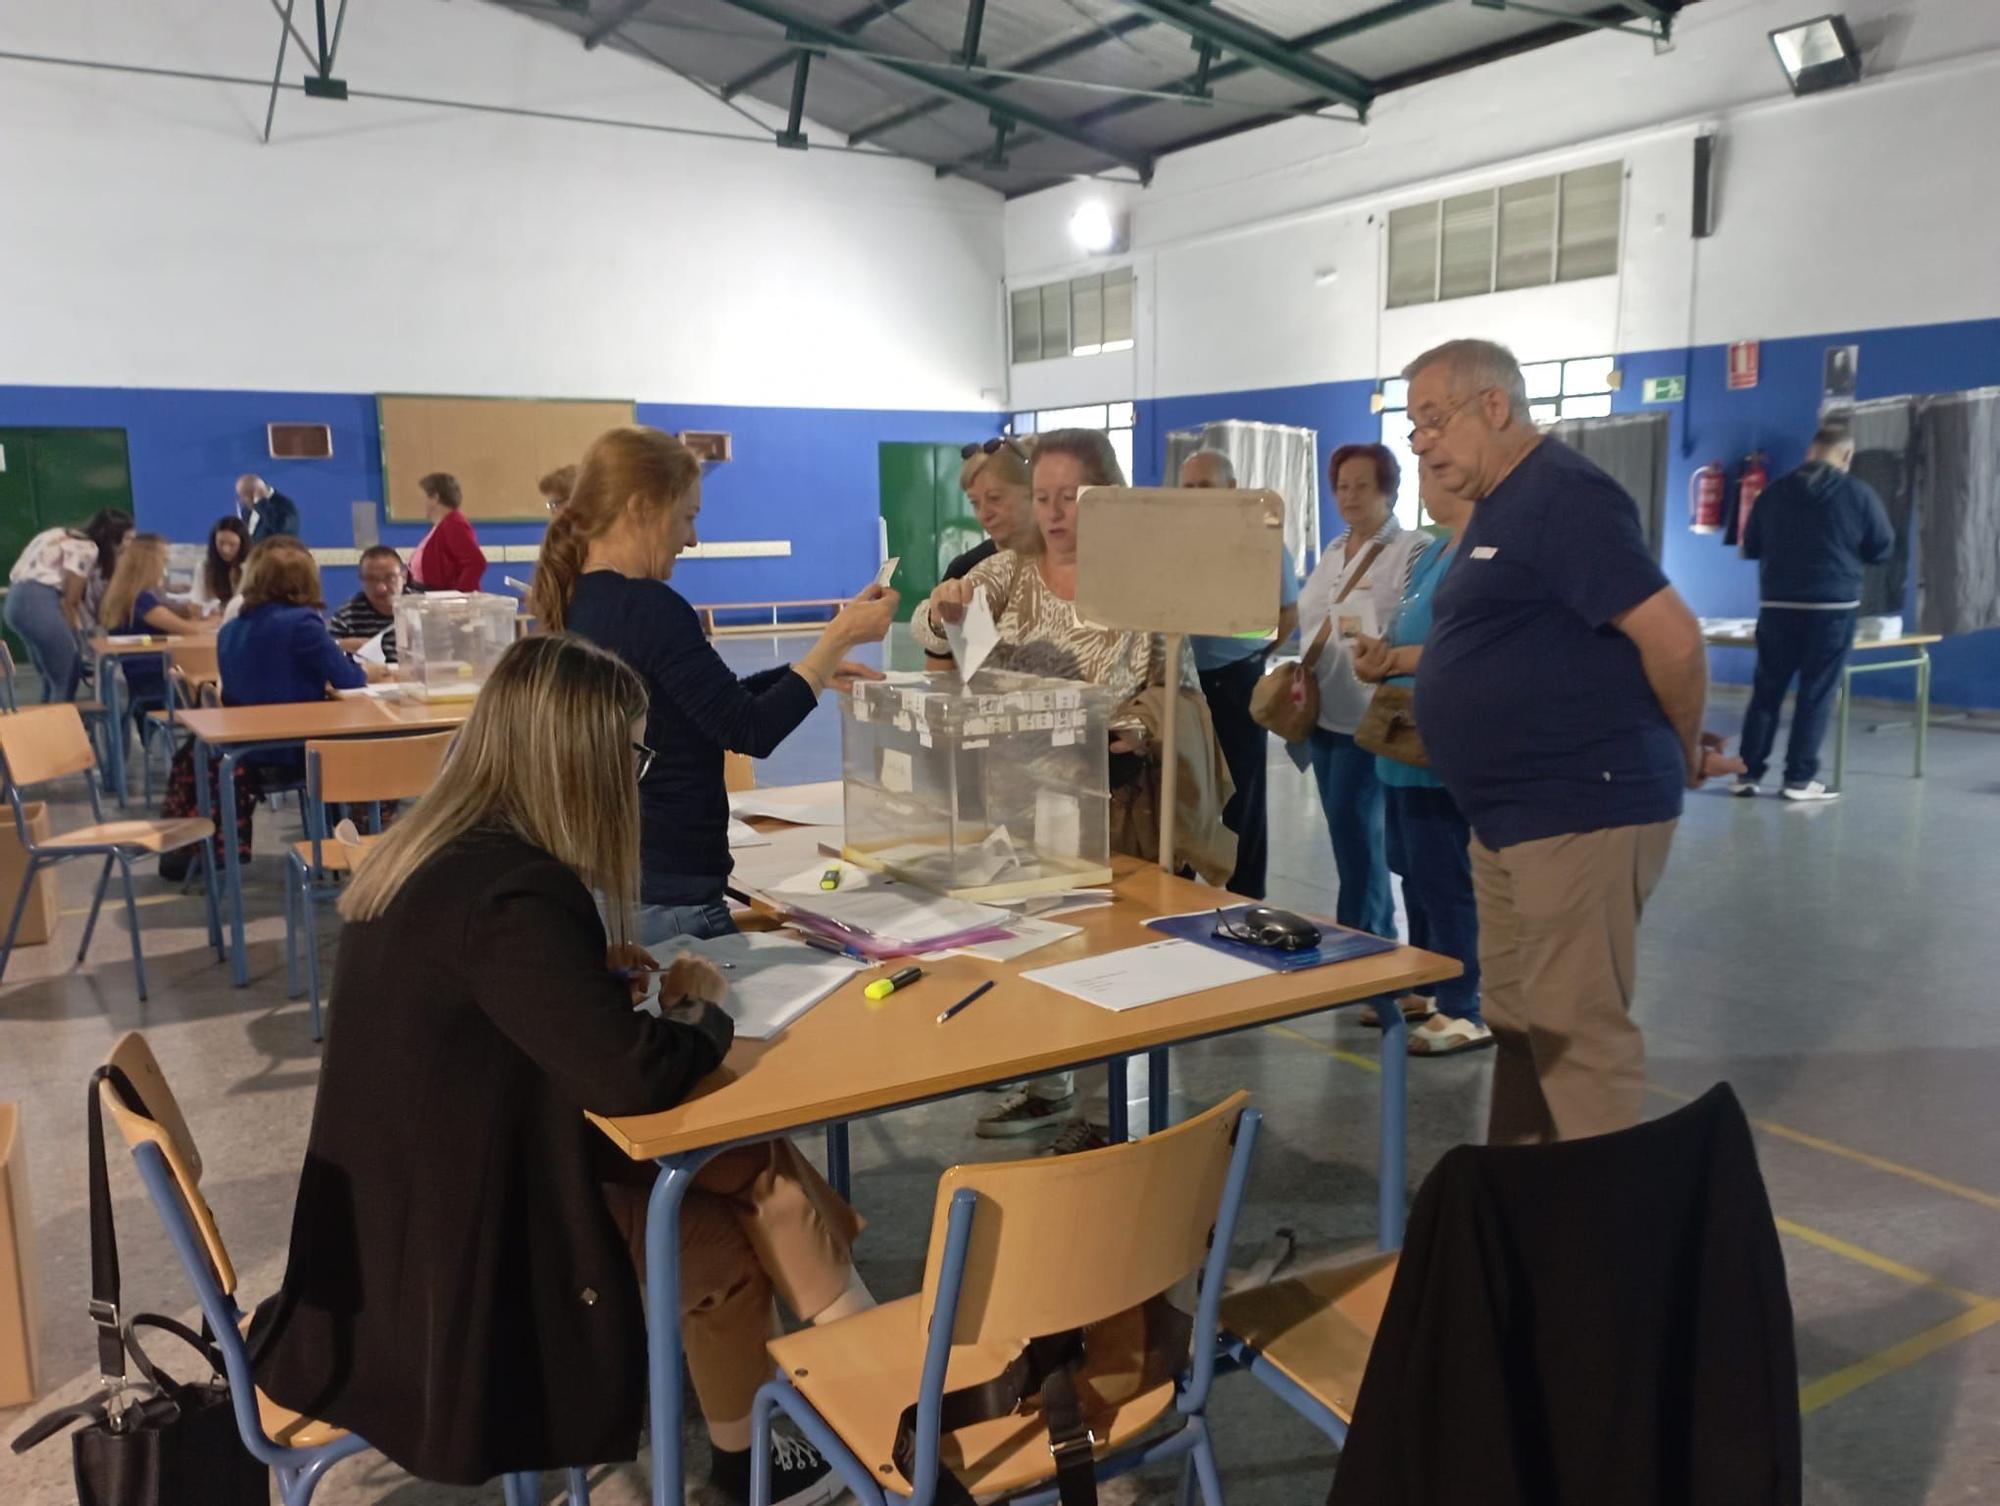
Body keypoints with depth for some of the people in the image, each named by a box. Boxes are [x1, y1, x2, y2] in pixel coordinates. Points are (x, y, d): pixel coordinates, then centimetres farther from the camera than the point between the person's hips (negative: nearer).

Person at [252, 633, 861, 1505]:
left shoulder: (437, 851, 2)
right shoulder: (509, 890, -27)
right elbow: (633, 1077, -30)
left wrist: (590, 967, 5)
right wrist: (702, 1009, -10)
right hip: (456, 1252, -8)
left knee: (745, 1169, 6)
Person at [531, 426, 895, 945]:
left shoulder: (577, 601, 8)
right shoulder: (647, 606, -20)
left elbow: (706, 703, 16)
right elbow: (751, 732, -19)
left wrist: (818, 668, 14)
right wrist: (839, 638, -13)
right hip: (666, 892, -9)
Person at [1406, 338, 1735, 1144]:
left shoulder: (1561, 494, -16)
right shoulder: (1500, 504, 15)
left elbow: (1673, 638, -20)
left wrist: (1680, 753, -7)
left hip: (1582, 812, -10)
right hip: (1511, 815, 10)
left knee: (1575, 1028, -2)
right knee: (1517, 1020, 17)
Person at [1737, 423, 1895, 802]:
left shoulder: (1775, 492, 3)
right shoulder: (1859, 493, -4)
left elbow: (1751, 548, 11)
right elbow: (1882, 549, 4)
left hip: (1779, 604, 3)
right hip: (1833, 605, -2)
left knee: (1766, 689, 7)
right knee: (1817, 692, 3)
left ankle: (1748, 773, 7)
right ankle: (1800, 778, 4)